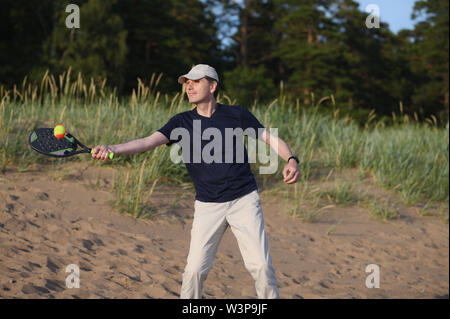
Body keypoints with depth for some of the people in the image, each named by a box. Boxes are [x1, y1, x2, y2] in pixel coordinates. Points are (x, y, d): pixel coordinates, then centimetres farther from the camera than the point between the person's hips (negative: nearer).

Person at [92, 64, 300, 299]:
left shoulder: (237, 114, 2)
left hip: (245, 201, -1)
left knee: (261, 266, -6)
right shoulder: (182, 122, 2)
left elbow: (270, 137, 11)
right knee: (195, 270, -7)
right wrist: (113, 149, -28)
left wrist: (290, 159, -8)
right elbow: (149, 141, -12)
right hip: (208, 207, 1)